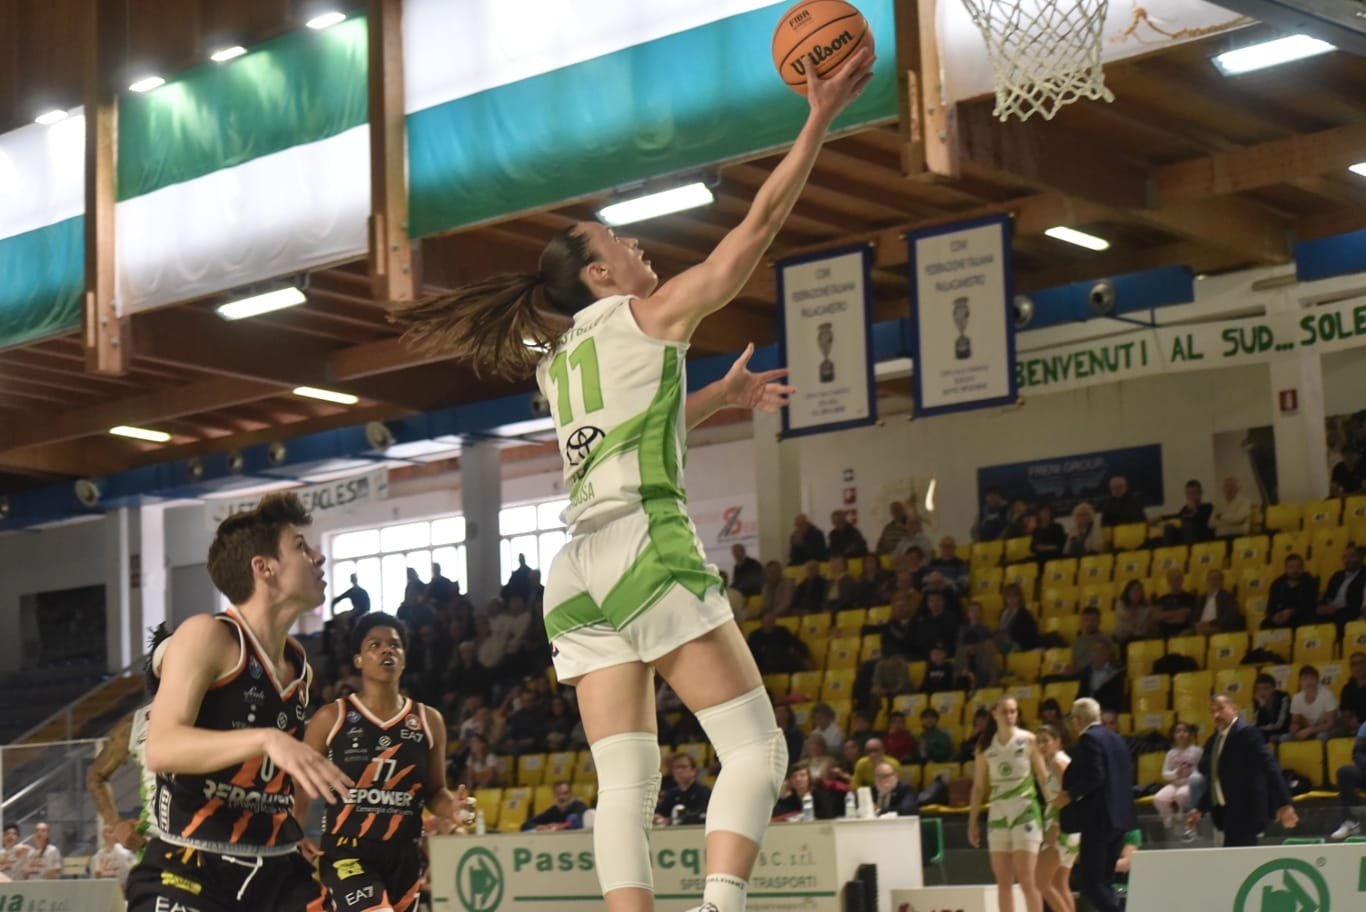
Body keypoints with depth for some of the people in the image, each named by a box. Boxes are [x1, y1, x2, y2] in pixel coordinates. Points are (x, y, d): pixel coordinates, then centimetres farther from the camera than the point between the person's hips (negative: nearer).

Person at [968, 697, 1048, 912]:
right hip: (997, 815, 4)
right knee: (1003, 882, 5)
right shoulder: (985, 746, 6)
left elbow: (1044, 778, -1)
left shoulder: (1028, 740, -2)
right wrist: (973, 821, 7)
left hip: (1025, 814, -4)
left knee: (1027, 880, -8)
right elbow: (978, 787, 11)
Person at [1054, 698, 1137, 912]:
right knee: (1102, 880, 13)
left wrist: (1070, 795, -12)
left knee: (1089, 880, -8)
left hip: (1098, 819, -9)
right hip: (1118, 816, 9)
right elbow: (1127, 775, 17)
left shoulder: (1088, 739, -11)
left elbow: (1095, 776, -21)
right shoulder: (1116, 739, 15)